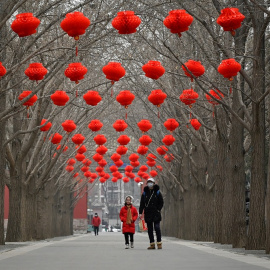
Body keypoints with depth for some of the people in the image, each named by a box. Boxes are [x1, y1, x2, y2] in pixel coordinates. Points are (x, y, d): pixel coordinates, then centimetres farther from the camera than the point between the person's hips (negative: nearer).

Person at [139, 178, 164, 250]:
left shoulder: (157, 192, 3)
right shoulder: (144, 193, 9)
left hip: (156, 214, -3)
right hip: (148, 214, 3)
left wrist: (158, 210, -5)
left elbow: (161, 203, 6)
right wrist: (140, 212, -1)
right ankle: (152, 244, 7)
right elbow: (142, 204, 8)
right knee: (150, 229, 4)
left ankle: (159, 243, -4)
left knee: (157, 228, -10)